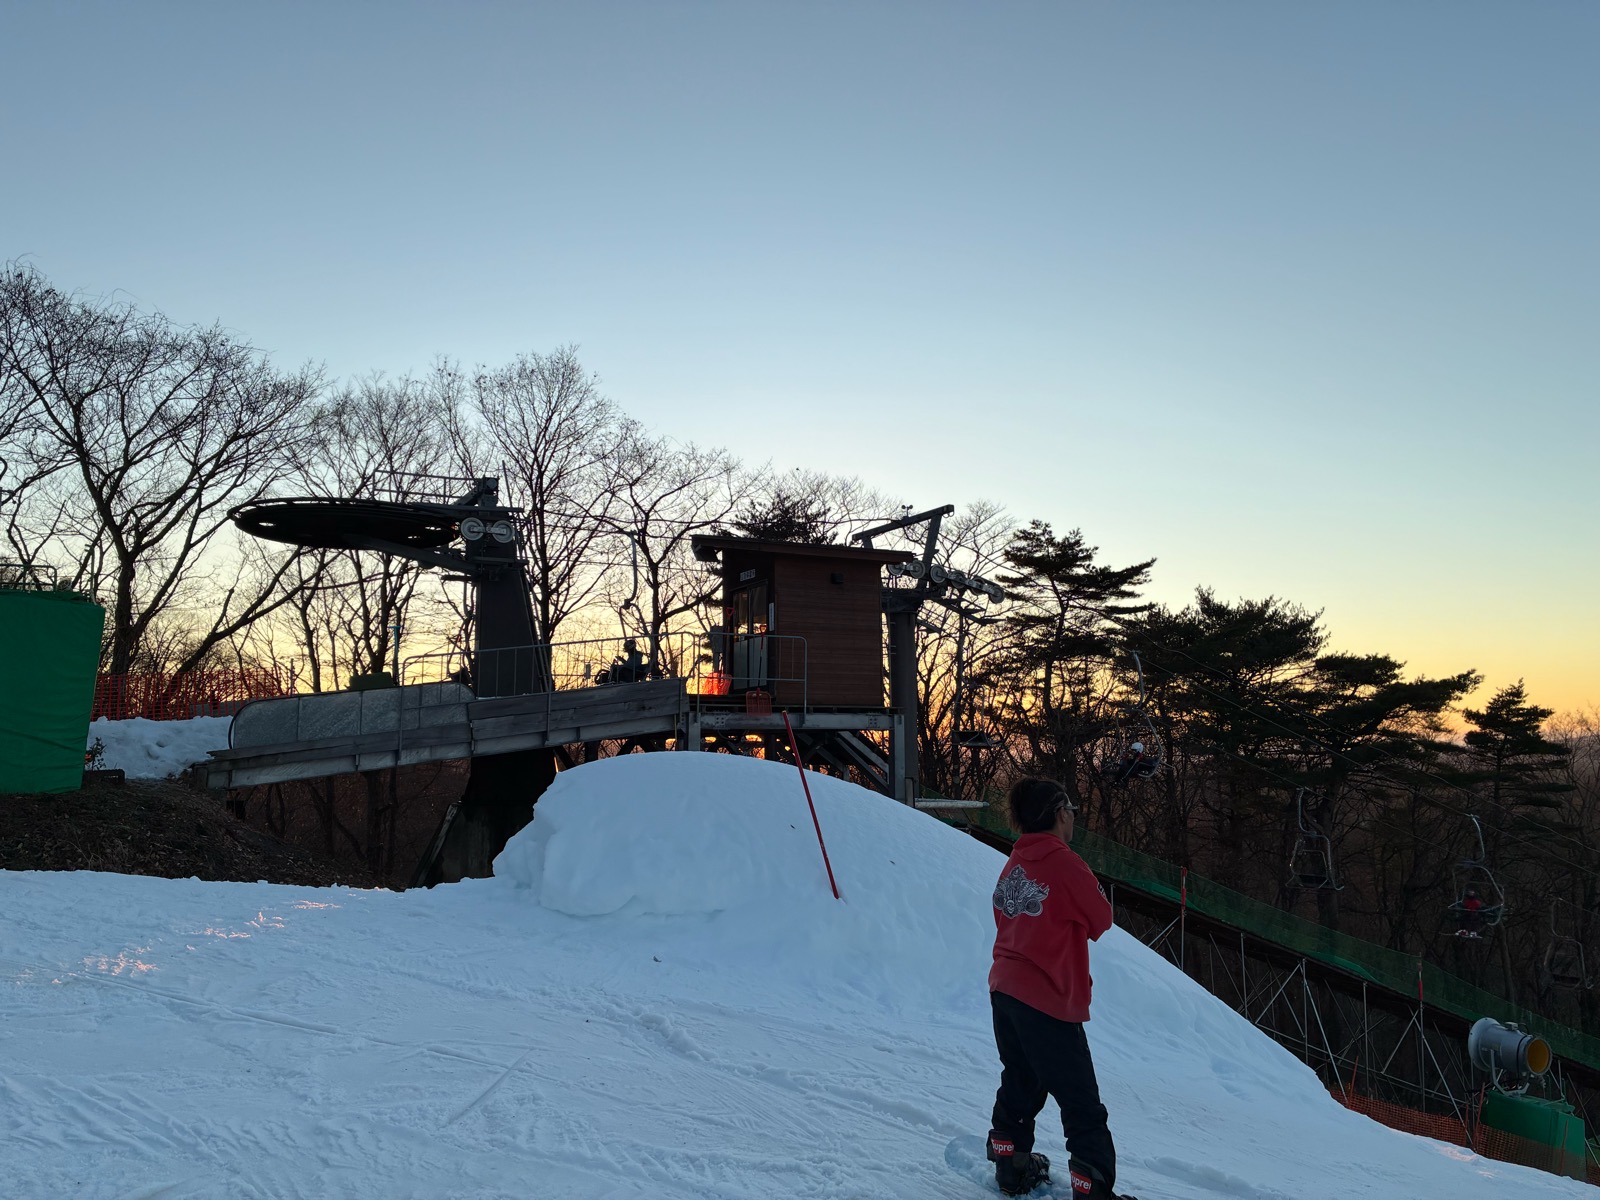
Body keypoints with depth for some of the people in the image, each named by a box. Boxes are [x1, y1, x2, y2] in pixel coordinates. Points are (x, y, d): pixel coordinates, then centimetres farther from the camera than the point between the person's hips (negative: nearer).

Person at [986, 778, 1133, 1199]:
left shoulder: (1013, 864, 5)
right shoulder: (1065, 864, -17)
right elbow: (1101, 921, -6)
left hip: (1005, 990, 8)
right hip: (1049, 1001, -8)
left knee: (1020, 1085, 23)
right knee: (1082, 1105, 2)